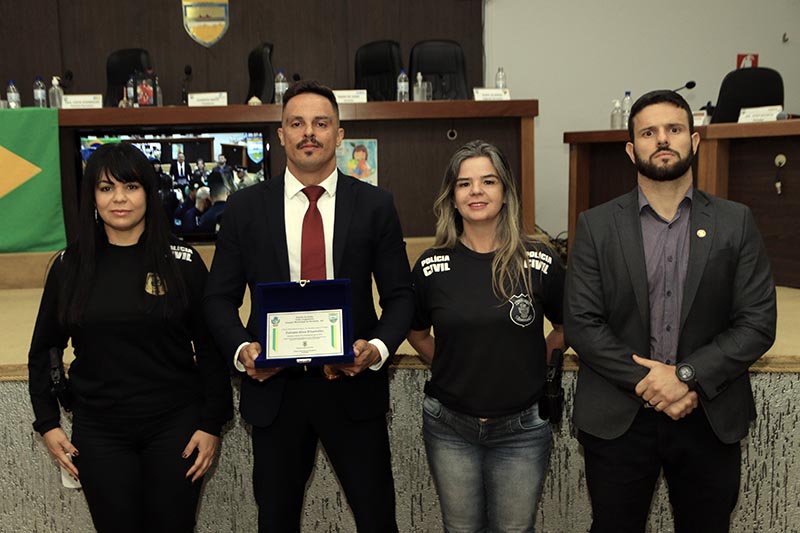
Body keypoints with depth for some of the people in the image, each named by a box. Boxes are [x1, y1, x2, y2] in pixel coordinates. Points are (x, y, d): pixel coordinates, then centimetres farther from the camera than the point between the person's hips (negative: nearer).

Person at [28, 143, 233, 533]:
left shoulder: (183, 262, -3)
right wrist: (47, 423, 5)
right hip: (98, 434, 1)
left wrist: (212, 423, -5)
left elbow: (210, 348, -2)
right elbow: (43, 351, 10)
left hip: (174, 426, -1)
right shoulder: (69, 266, 2)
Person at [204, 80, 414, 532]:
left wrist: (378, 347, -15)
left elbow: (400, 294, 3)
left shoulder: (375, 205, 1)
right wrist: (242, 349, -13)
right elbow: (221, 297, 5)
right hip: (274, 389, 1)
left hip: (353, 385, 0)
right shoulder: (245, 207, 3)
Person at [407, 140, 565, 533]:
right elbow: (417, 333, 12)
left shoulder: (540, 262, -7)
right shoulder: (432, 266, -5)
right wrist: (449, 367, 2)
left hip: (521, 429, -1)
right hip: (449, 427, 1)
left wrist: (530, 366, 2)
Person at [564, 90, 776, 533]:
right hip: (617, 419, -1)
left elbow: (758, 323, -3)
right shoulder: (596, 225, 0)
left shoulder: (735, 223, 2)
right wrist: (645, 382, -14)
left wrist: (688, 376, -14)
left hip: (711, 419, 1)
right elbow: (580, 323, -6)